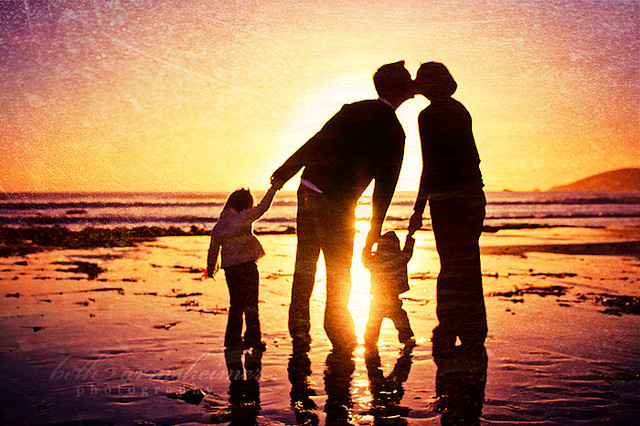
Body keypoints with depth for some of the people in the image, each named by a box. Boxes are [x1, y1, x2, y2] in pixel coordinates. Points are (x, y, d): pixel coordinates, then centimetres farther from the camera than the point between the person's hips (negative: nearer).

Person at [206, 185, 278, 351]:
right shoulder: (241, 217, -5)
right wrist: (272, 190, 3)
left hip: (229, 267, 6)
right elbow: (261, 208, -7)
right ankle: (253, 337, 0)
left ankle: (232, 338, 14)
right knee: (250, 302, 0)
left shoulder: (217, 226, 14)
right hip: (246, 264, -6)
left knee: (236, 304, 13)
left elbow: (213, 249, 18)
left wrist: (211, 269, 29)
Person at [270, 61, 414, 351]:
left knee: (305, 264, 15)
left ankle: (299, 330, 19)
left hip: (307, 193, 6)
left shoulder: (353, 109, 10)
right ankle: (338, 331, 17)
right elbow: (386, 184, -7)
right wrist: (374, 231, -2)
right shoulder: (394, 132, -6)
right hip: (336, 204, -6)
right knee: (339, 271, 10)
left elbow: (314, 142, 11)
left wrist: (284, 172, 17)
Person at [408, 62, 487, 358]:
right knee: (469, 265, 13)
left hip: (446, 197, -7)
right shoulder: (460, 110, 13)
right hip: (473, 195, 7)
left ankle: (446, 337, 2)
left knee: (451, 266, -3)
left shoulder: (428, 116, -10)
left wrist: (418, 209, -13)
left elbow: (430, 166, -15)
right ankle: (473, 336, 20)